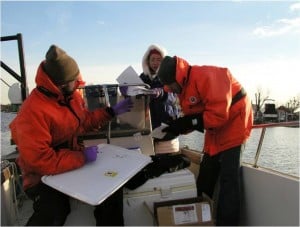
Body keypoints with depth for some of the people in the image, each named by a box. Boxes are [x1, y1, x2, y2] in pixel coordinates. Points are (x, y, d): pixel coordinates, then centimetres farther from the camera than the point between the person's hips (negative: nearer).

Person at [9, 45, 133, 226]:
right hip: (45, 177, -7)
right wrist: (82, 157, -26)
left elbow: (85, 120, 16)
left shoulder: (72, 95, -1)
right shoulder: (32, 112, -27)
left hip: (76, 164, 7)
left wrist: (113, 111, 8)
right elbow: (39, 161, -29)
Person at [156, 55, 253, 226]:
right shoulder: (184, 87, 4)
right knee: (205, 176, 13)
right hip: (215, 132, 9)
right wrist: (176, 128, -12)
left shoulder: (206, 76, -25)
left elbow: (219, 114, -30)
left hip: (233, 124, -9)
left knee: (229, 178, -8)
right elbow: (192, 119, 5)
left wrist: (189, 122, -26)